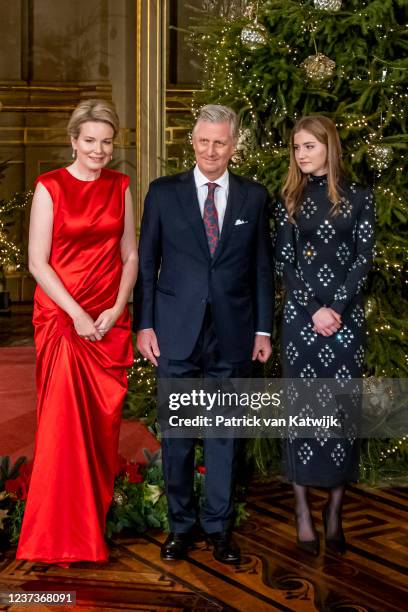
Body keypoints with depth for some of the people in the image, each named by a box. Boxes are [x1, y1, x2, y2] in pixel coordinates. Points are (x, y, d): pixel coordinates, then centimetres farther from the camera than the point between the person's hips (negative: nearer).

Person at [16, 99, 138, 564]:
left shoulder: (119, 187, 8)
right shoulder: (50, 188, -4)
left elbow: (130, 255, 9)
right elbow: (37, 262, -7)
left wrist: (118, 308, -5)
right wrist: (77, 315, -13)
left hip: (110, 319, 4)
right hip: (62, 316, -4)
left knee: (104, 420, 7)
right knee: (64, 420, -5)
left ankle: (97, 516, 24)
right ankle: (60, 533, 7)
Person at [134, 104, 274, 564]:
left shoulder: (254, 197, 5)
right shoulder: (163, 193, 3)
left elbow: (262, 267, 7)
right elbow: (146, 263, 3)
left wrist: (263, 329, 4)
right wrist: (144, 324, -2)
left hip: (233, 336, 1)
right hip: (177, 334, 0)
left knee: (224, 433, 10)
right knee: (176, 434, 7)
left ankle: (219, 526, 23)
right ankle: (181, 523, 23)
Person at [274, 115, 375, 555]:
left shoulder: (358, 198, 6)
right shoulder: (290, 200, 8)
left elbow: (363, 257, 0)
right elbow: (284, 261, 2)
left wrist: (337, 307, -12)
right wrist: (314, 309, -10)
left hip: (346, 315, 0)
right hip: (301, 315, 0)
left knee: (343, 406, 0)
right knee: (302, 406, 0)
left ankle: (335, 510, 10)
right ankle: (302, 510, 7)